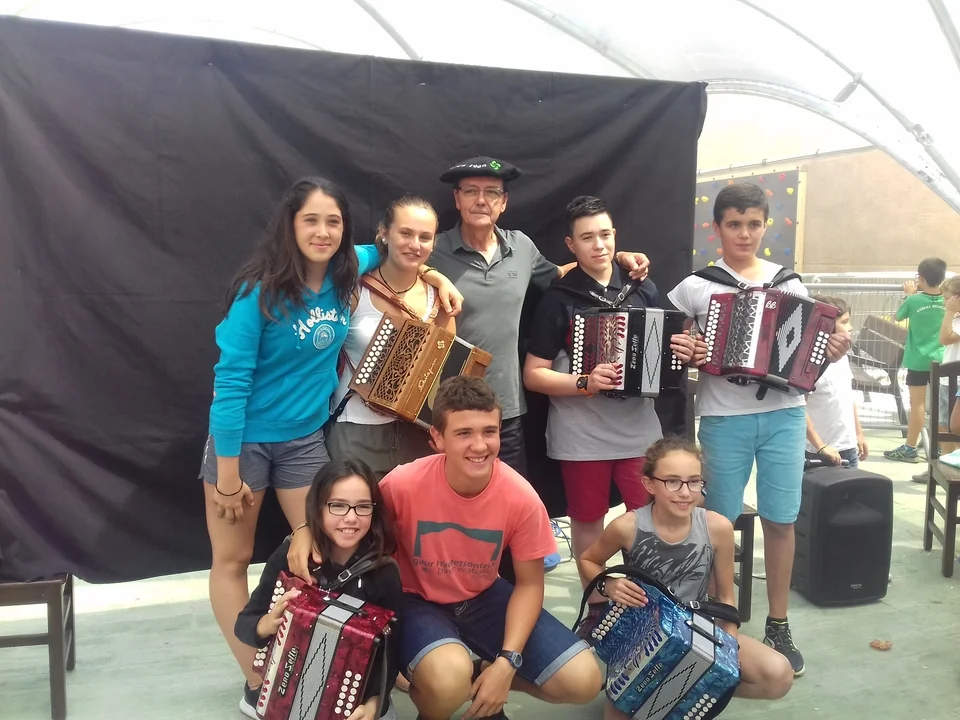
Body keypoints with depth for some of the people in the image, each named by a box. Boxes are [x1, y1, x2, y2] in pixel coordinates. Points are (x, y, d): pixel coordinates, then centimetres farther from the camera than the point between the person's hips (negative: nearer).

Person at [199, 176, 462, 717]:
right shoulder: (260, 291, -21)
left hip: (305, 437, 4)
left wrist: (436, 277, 2)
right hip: (243, 437, -4)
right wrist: (227, 471, -18)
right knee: (232, 561, 7)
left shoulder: (347, 272, -6)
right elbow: (231, 380, -19)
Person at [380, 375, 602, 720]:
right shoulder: (403, 485, -27)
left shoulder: (521, 498, -21)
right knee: (449, 678, -36)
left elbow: (529, 583, -8)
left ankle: (483, 672, 16)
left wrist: (507, 662, -18)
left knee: (583, 680, -10)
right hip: (417, 601, -3)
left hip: (483, 597, 3)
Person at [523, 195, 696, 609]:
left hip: (639, 427, 3)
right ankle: (597, 603, 28)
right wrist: (584, 384, -20)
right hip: (581, 434, -2)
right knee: (588, 521, 10)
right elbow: (533, 375, -5)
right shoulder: (558, 301, -4)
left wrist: (683, 355, -6)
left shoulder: (644, 291, 6)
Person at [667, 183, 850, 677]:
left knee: (780, 520, 6)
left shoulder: (790, 283, 8)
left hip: (784, 415, 2)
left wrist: (832, 353, -6)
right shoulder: (695, 287, 1)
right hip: (724, 418, -2)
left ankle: (778, 627, 22)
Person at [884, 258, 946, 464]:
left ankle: (910, 449, 7)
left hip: (918, 360, -3)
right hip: (940, 360, 3)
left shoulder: (914, 301, -14)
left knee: (917, 404, 1)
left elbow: (898, 317, 4)